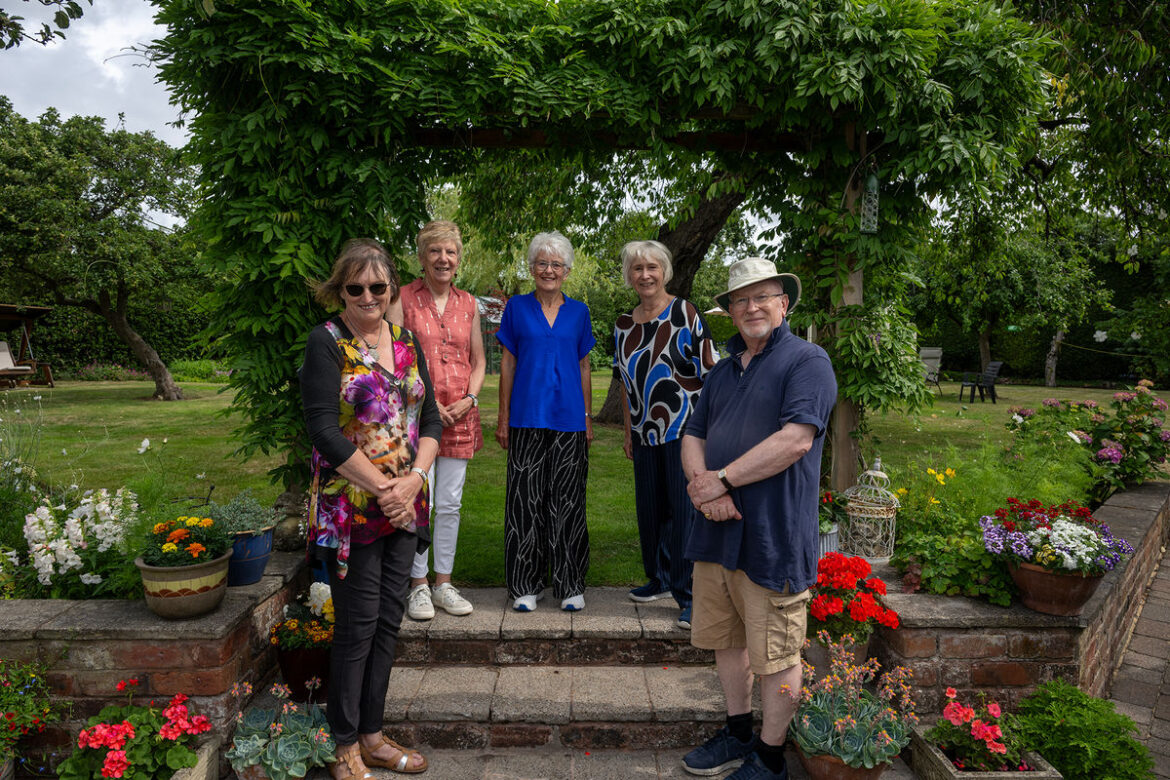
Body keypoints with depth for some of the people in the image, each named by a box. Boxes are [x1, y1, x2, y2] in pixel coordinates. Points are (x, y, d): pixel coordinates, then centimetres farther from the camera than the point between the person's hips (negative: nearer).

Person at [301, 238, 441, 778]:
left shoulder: (406, 342, 10)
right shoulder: (327, 343, -7)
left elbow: (430, 419, 9)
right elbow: (324, 430, -15)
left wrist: (414, 480, -7)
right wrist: (383, 486, -15)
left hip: (404, 505, 6)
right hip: (350, 506, -5)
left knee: (389, 621, 12)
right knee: (358, 625, 3)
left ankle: (371, 735, 28)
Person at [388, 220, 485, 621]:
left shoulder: (468, 304, 11)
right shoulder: (404, 299, -1)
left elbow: (478, 361, 15)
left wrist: (469, 399, -2)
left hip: (460, 415, 4)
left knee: (450, 504, 8)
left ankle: (444, 583, 21)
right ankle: (419, 585, 15)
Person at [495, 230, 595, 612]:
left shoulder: (578, 312, 10)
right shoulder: (517, 308, 6)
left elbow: (583, 367, 13)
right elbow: (507, 363, 6)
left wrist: (588, 419, 8)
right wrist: (503, 418, 1)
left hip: (569, 419, 1)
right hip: (527, 418, -1)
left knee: (567, 502, 4)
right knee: (526, 501, 1)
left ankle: (570, 586, 15)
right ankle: (525, 586, 13)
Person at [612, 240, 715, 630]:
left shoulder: (684, 313, -4)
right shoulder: (624, 325, 11)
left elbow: (707, 372, -6)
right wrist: (628, 431, 16)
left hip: (684, 428, -5)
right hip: (646, 432, 6)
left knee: (686, 509, -5)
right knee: (649, 507, 13)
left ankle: (691, 596, 3)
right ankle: (659, 579, 31)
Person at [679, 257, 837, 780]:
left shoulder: (807, 360, -7)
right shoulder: (724, 370, 16)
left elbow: (796, 439, -19)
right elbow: (693, 437, 12)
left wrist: (722, 480, -17)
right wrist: (701, 483, -10)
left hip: (774, 536, -7)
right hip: (717, 528, 7)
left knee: (775, 654, 6)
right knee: (726, 639, 19)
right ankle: (738, 735, 38)